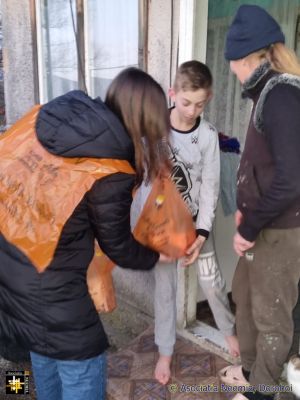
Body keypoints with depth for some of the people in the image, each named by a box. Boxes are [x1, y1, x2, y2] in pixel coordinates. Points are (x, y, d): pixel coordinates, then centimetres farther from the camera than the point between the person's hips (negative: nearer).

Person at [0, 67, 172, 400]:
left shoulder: (47, 119, -5)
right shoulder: (110, 172, -22)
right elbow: (117, 246, -7)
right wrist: (156, 257, 11)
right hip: (51, 287, -8)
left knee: (44, 358, 30)